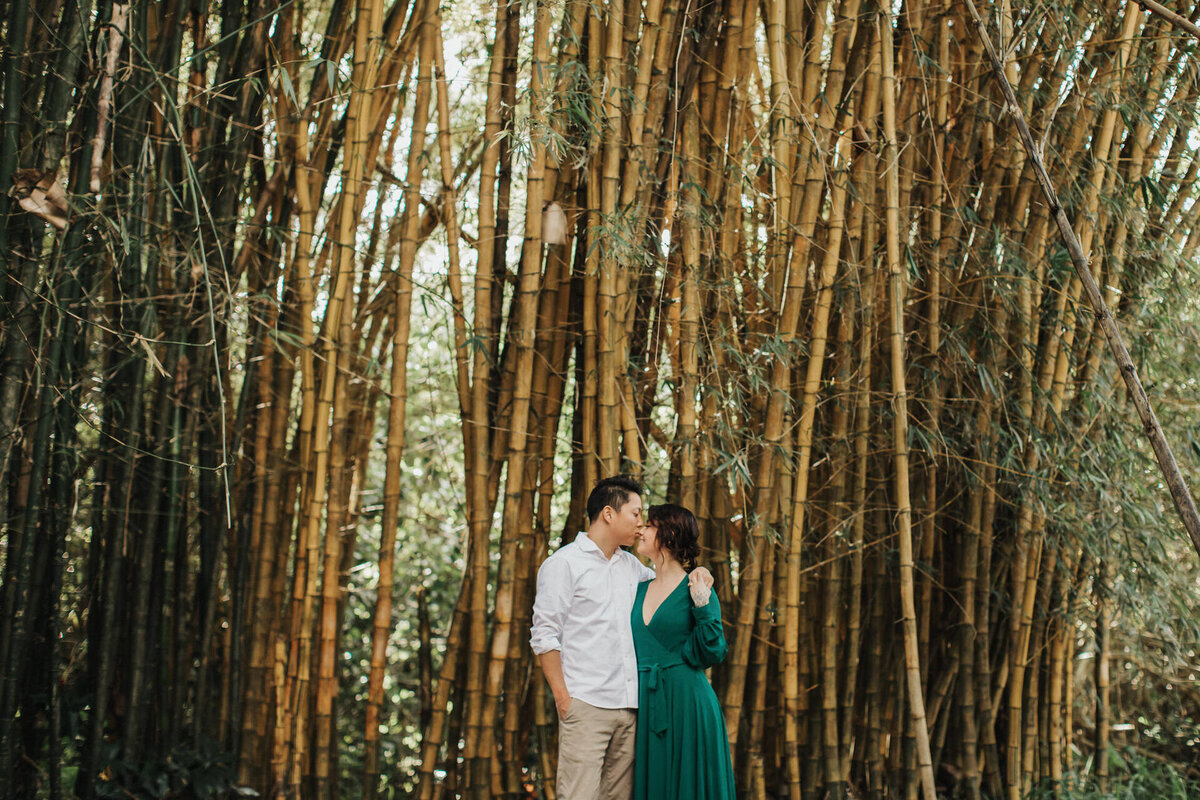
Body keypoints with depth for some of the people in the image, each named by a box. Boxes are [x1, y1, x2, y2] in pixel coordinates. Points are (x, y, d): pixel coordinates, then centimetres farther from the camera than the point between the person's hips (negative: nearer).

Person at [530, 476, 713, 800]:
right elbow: (544, 636, -5)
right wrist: (563, 698, -11)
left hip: (629, 707, 7)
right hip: (586, 705, -6)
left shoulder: (631, 564, 18)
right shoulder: (564, 563, -2)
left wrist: (695, 575, 12)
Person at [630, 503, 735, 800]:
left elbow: (714, 653, -11)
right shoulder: (641, 589, 12)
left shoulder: (695, 589, -5)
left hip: (686, 704, -6)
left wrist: (702, 606, -19)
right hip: (645, 705, 6)